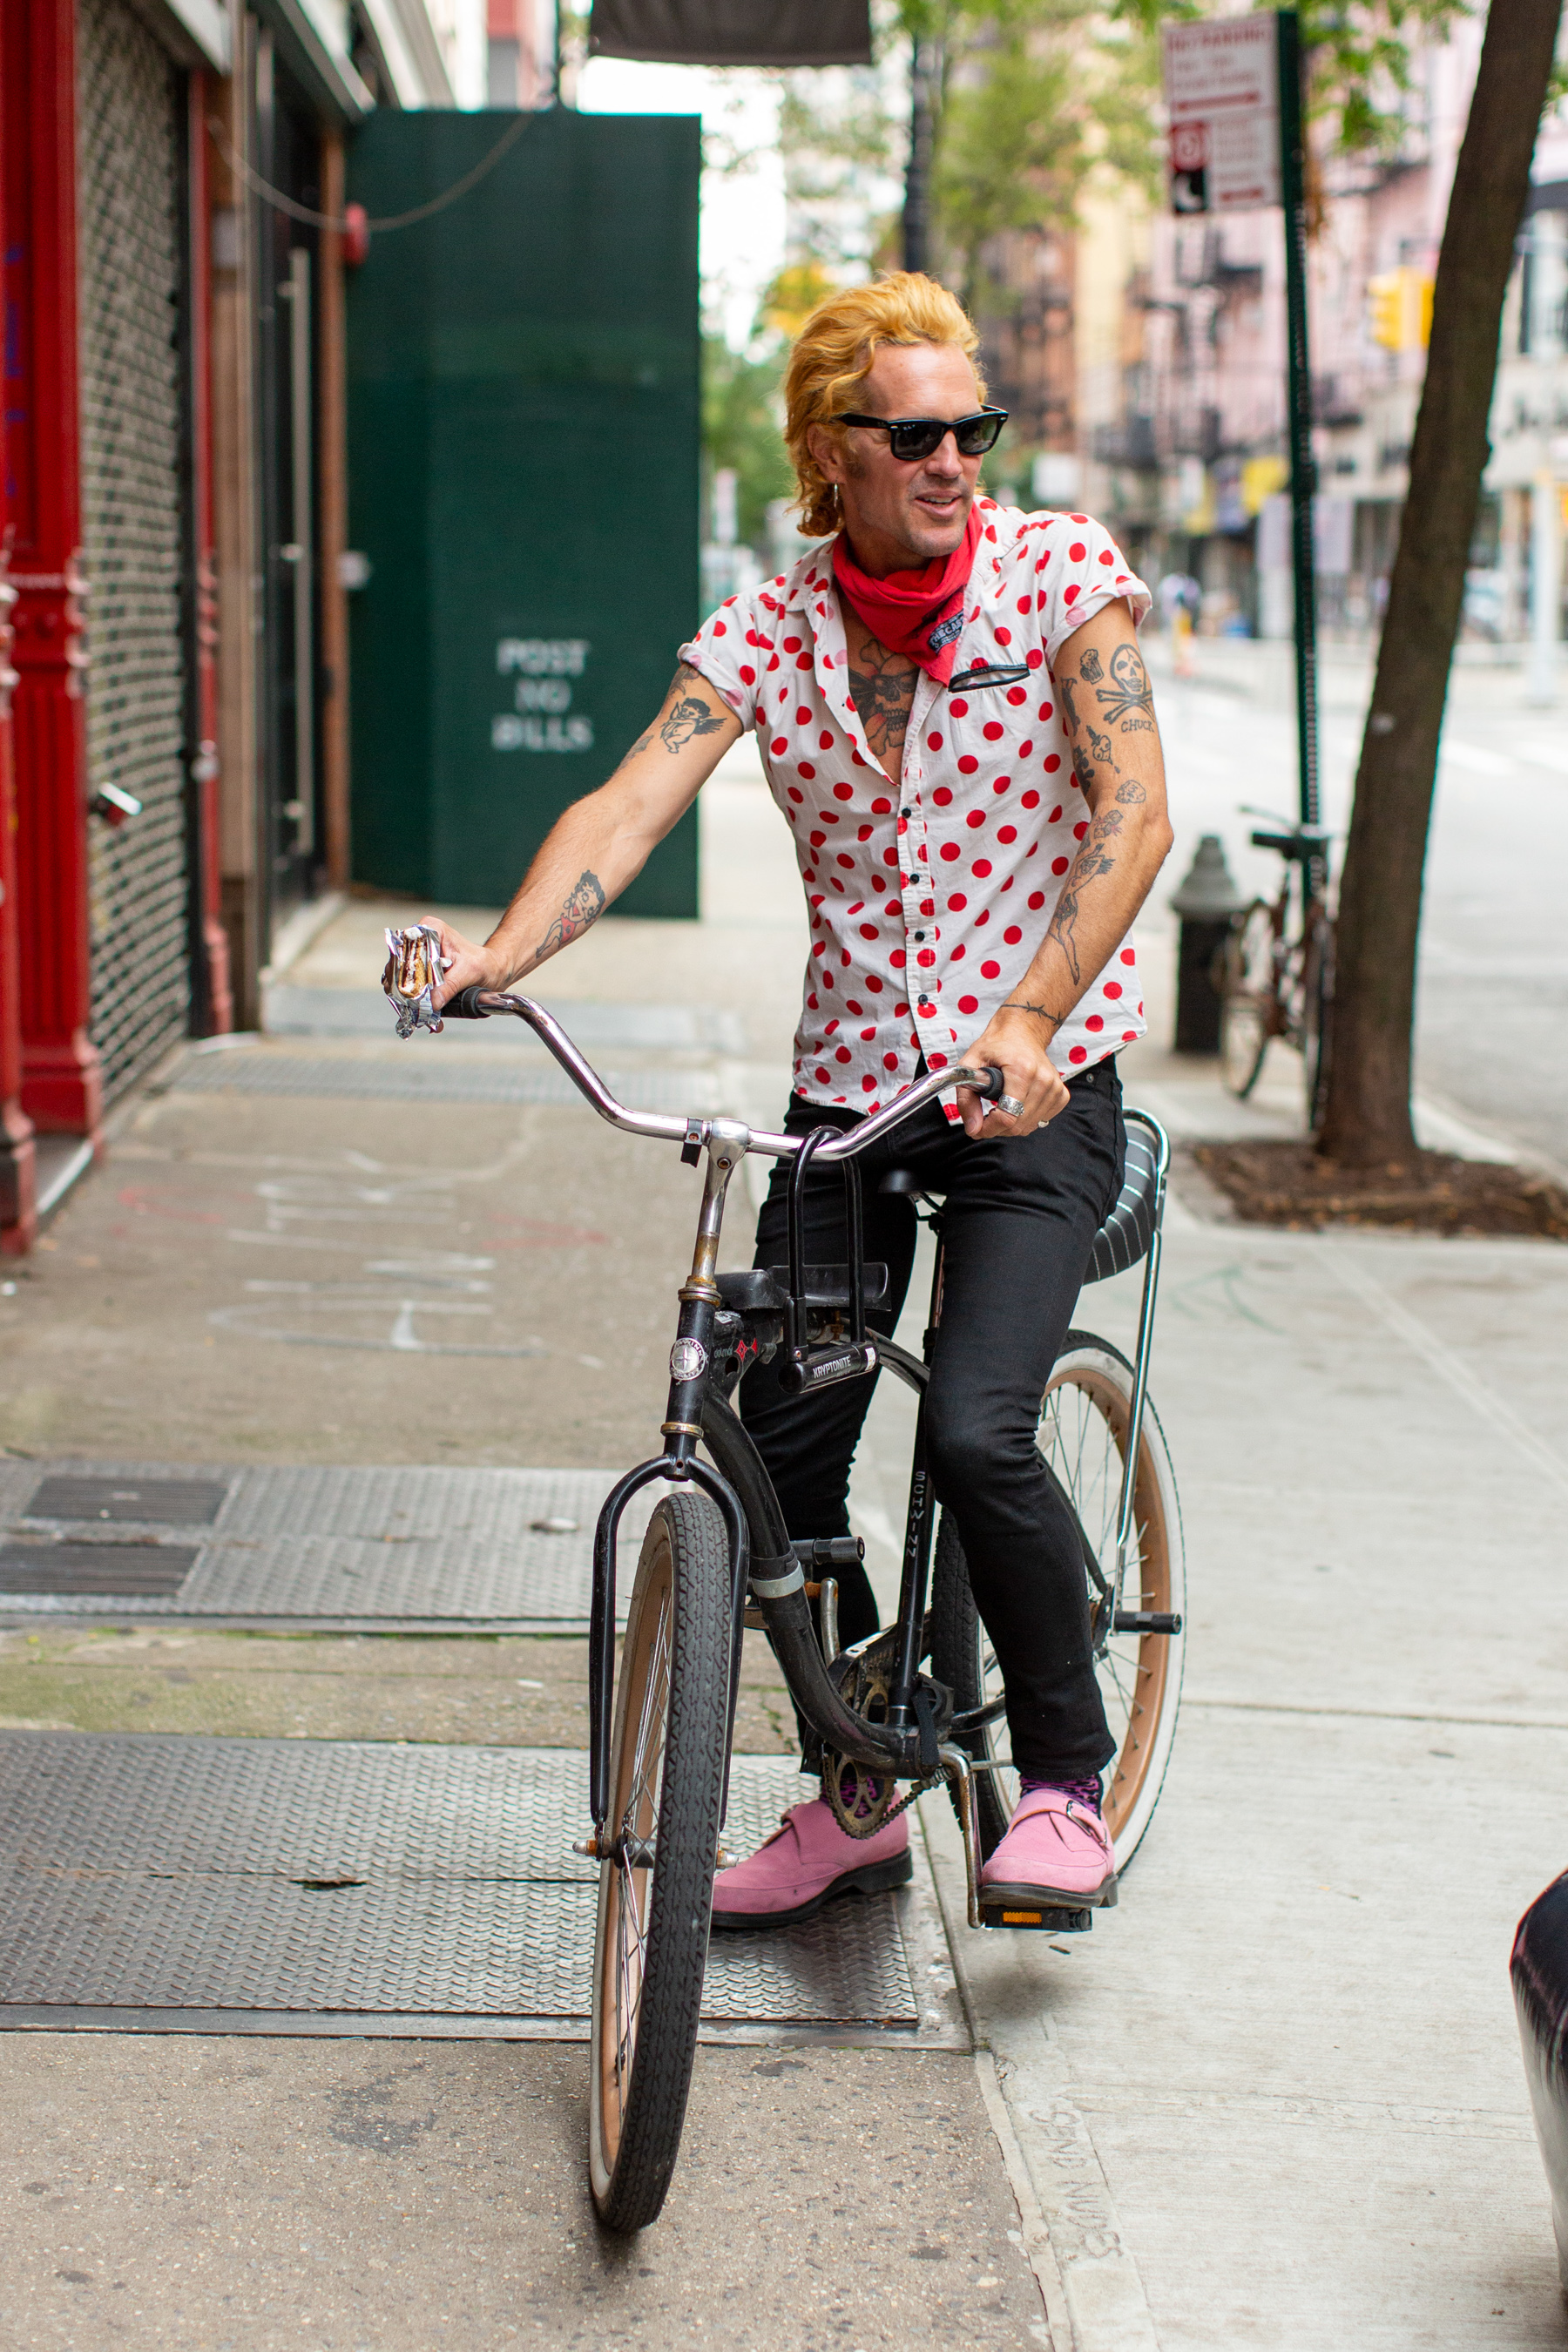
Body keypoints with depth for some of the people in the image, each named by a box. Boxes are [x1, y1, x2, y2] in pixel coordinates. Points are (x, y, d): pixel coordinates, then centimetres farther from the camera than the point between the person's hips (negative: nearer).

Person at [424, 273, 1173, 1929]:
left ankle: (1066, 1786, 3)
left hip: (1036, 1090, -4)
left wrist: (1027, 1020, -33)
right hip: (847, 1085, 4)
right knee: (776, 1451, 2)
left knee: (975, 1433, -20)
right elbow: (629, 804, -15)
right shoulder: (766, 633, -1)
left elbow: (1132, 815, -18)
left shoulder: (1061, 572, -7)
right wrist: (499, 955, -35)